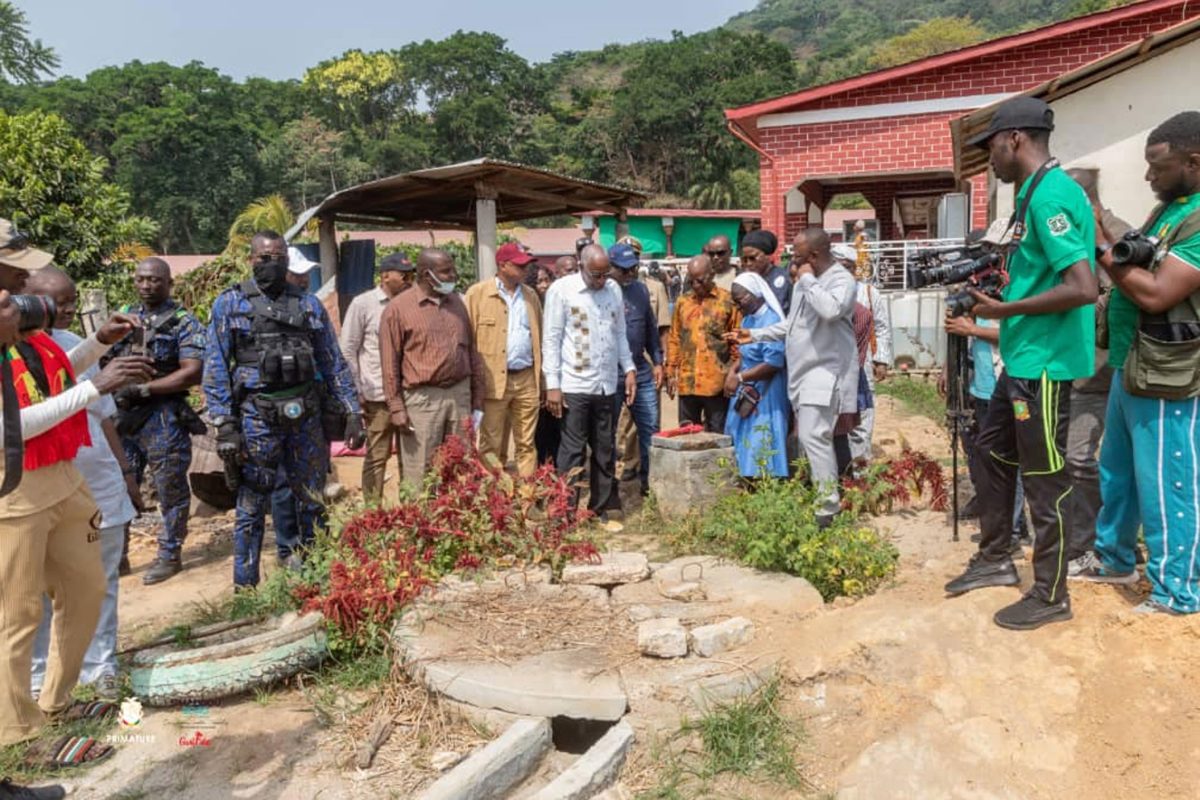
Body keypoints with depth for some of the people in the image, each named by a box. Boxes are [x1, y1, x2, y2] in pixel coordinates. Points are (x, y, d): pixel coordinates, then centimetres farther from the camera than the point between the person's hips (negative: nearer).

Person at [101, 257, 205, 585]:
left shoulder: (183, 323, -5)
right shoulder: (125, 317, 14)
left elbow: (192, 373, -14)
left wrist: (143, 389, -17)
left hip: (164, 418, -6)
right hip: (124, 414, 6)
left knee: (170, 488, 3)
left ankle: (170, 555, 15)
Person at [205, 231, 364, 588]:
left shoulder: (309, 304, 9)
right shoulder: (230, 304, 1)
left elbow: (333, 363, 10)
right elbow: (215, 368, -3)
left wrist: (352, 412, 5)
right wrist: (225, 424, -11)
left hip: (307, 413, 3)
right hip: (257, 416, -3)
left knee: (313, 501, 11)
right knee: (252, 506, 4)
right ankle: (244, 587, 15)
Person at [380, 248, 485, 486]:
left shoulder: (457, 303, 12)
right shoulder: (398, 308, -4)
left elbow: (472, 352, 15)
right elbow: (390, 363, -4)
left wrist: (477, 399, 13)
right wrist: (397, 408, -8)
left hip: (460, 394, 5)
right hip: (422, 398, -5)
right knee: (420, 473, -2)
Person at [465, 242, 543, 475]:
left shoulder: (531, 295, 12)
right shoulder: (478, 293, -3)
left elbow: (539, 338, 13)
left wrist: (541, 380, 9)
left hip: (527, 379, 4)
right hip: (493, 381, -4)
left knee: (527, 444, 9)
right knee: (491, 446, 4)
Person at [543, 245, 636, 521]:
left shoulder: (614, 289, 9)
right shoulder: (561, 289, -5)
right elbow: (551, 339, -6)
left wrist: (629, 368, 7)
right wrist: (552, 385, -10)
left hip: (607, 385, 5)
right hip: (574, 385, -5)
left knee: (604, 450, 11)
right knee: (572, 451, 0)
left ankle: (604, 507, 20)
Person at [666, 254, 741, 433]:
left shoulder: (728, 301, -2)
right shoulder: (682, 302, 9)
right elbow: (674, 339, 12)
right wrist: (671, 373, 9)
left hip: (716, 384, -3)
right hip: (687, 383, 4)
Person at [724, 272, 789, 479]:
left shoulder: (771, 321, -18)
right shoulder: (748, 319, 9)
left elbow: (773, 365, -22)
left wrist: (740, 378, -16)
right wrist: (733, 373, 2)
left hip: (765, 398, -9)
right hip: (746, 394, 9)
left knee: (762, 450, -4)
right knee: (743, 446, 13)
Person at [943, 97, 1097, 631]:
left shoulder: (1050, 195, -19)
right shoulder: (1035, 193, 11)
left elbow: (1083, 288, -27)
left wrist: (1006, 309, -18)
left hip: (1045, 362, -10)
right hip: (1021, 358, 10)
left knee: (1044, 479, 1)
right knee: (994, 452, 19)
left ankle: (1051, 597, 16)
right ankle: (995, 560, 34)